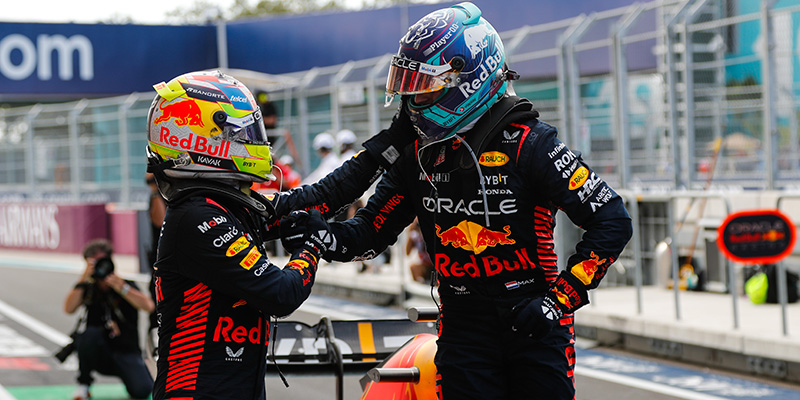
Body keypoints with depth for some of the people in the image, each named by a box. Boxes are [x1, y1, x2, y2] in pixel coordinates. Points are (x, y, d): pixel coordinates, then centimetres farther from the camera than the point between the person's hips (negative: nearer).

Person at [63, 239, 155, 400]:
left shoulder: (127, 286, -2)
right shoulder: (88, 289, 2)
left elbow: (148, 306, -20)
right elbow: (69, 308, -17)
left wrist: (121, 288, -28)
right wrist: (84, 279, -23)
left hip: (126, 354, -1)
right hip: (99, 355, 1)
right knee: (90, 334, -33)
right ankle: (83, 385, -12)